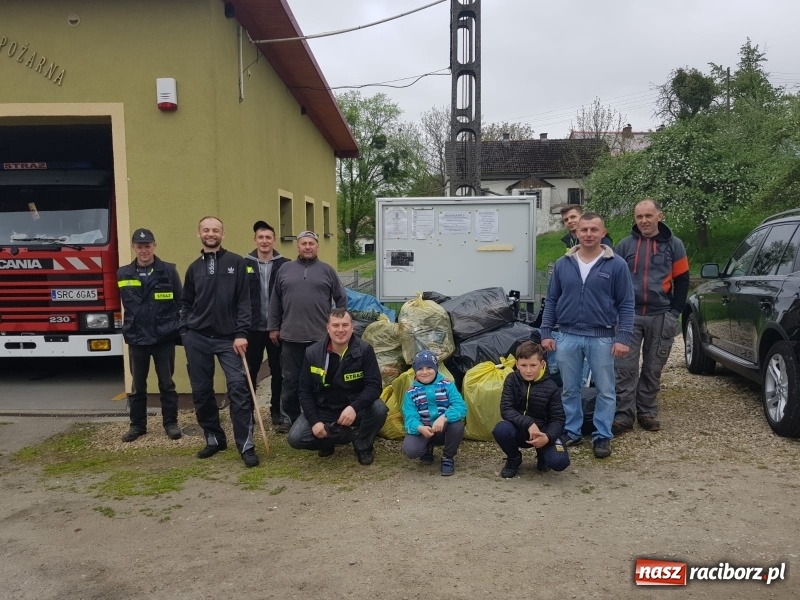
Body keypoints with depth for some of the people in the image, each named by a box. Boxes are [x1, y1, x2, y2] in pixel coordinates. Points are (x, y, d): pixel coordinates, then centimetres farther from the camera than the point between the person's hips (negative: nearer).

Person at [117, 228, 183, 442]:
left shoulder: (168, 271, -3)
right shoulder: (123, 274, 4)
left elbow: (180, 302, 0)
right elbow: (123, 305, 14)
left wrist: (181, 329, -3)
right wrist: (129, 328, 12)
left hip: (164, 338, -2)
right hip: (136, 339, 2)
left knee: (166, 383, 7)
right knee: (137, 385, 12)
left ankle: (171, 423, 19)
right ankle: (137, 425, 24)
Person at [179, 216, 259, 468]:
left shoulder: (236, 263, 1)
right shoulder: (194, 267, 12)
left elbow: (244, 301, -4)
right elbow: (186, 303, 17)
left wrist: (241, 333, -11)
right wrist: (184, 330, 3)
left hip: (228, 338, -3)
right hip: (197, 338, 4)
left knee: (239, 388, -11)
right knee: (201, 391, 7)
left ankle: (246, 445, -6)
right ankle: (214, 439, 23)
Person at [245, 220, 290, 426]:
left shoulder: (285, 265, -1)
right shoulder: (245, 264, 0)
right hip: (252, 328, 0)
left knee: (278, 371, 11)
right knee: (249, 371, 10)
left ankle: (277, 410, 25)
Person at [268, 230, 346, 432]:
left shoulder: (327, 270, 4)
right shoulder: (285, 269, 8)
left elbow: (341, 299, 7)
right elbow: (275, 301, 10)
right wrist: (273, 327, 7)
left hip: (321, 336, -1)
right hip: (291, 336, 1)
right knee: (291, 380, 8)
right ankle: (290, 417, 21)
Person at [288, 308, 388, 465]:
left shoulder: (364, 350, -15)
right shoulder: (312, 353, -10)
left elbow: (374, 385, -19)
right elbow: (305, 391, -4)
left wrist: (354, 407, -36)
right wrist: (314, 421, -16)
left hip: (354, 408, -1)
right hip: (323, 410, 1)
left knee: (379, 409, -32)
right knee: (295, 439, -20)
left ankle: (363, 445, 0)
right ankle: (329, 440, 12)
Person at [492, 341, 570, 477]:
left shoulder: (551, 387, -9)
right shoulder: (512, 380, -9)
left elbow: (558, 419, -8)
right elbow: (506, 410, -17)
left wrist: (548, 437, -29)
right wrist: (529, 424, -31)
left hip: (542, 432, 0)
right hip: (519, 430, 1)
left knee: (560, 462, -26)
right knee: (501, 429, -33)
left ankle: (542, 454, 14)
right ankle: (514, 458, 1)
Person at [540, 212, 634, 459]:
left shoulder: (616, 265, -3)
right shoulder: (563, 264, 4)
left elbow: (626, 304, -3)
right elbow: (551, 301, 8)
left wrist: (623, 338, -9)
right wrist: (546, 333, 3)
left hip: (602, 338, -2)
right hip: (567, 336, 2)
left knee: (605, 390, 6)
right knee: (569, 389, 11)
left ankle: (602, 436, 19)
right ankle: (571, 432, 25)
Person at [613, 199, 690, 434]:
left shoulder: (673, 245, 5)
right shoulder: (625, 245, 5)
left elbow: (682, 281, 7)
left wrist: (674, 313, -1)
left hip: (661, 317, 0)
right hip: (630, 315, 0)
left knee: (653, 369, 8)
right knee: (625, 368, -5)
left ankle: (647, 412, 20)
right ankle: (624, 416, -1)